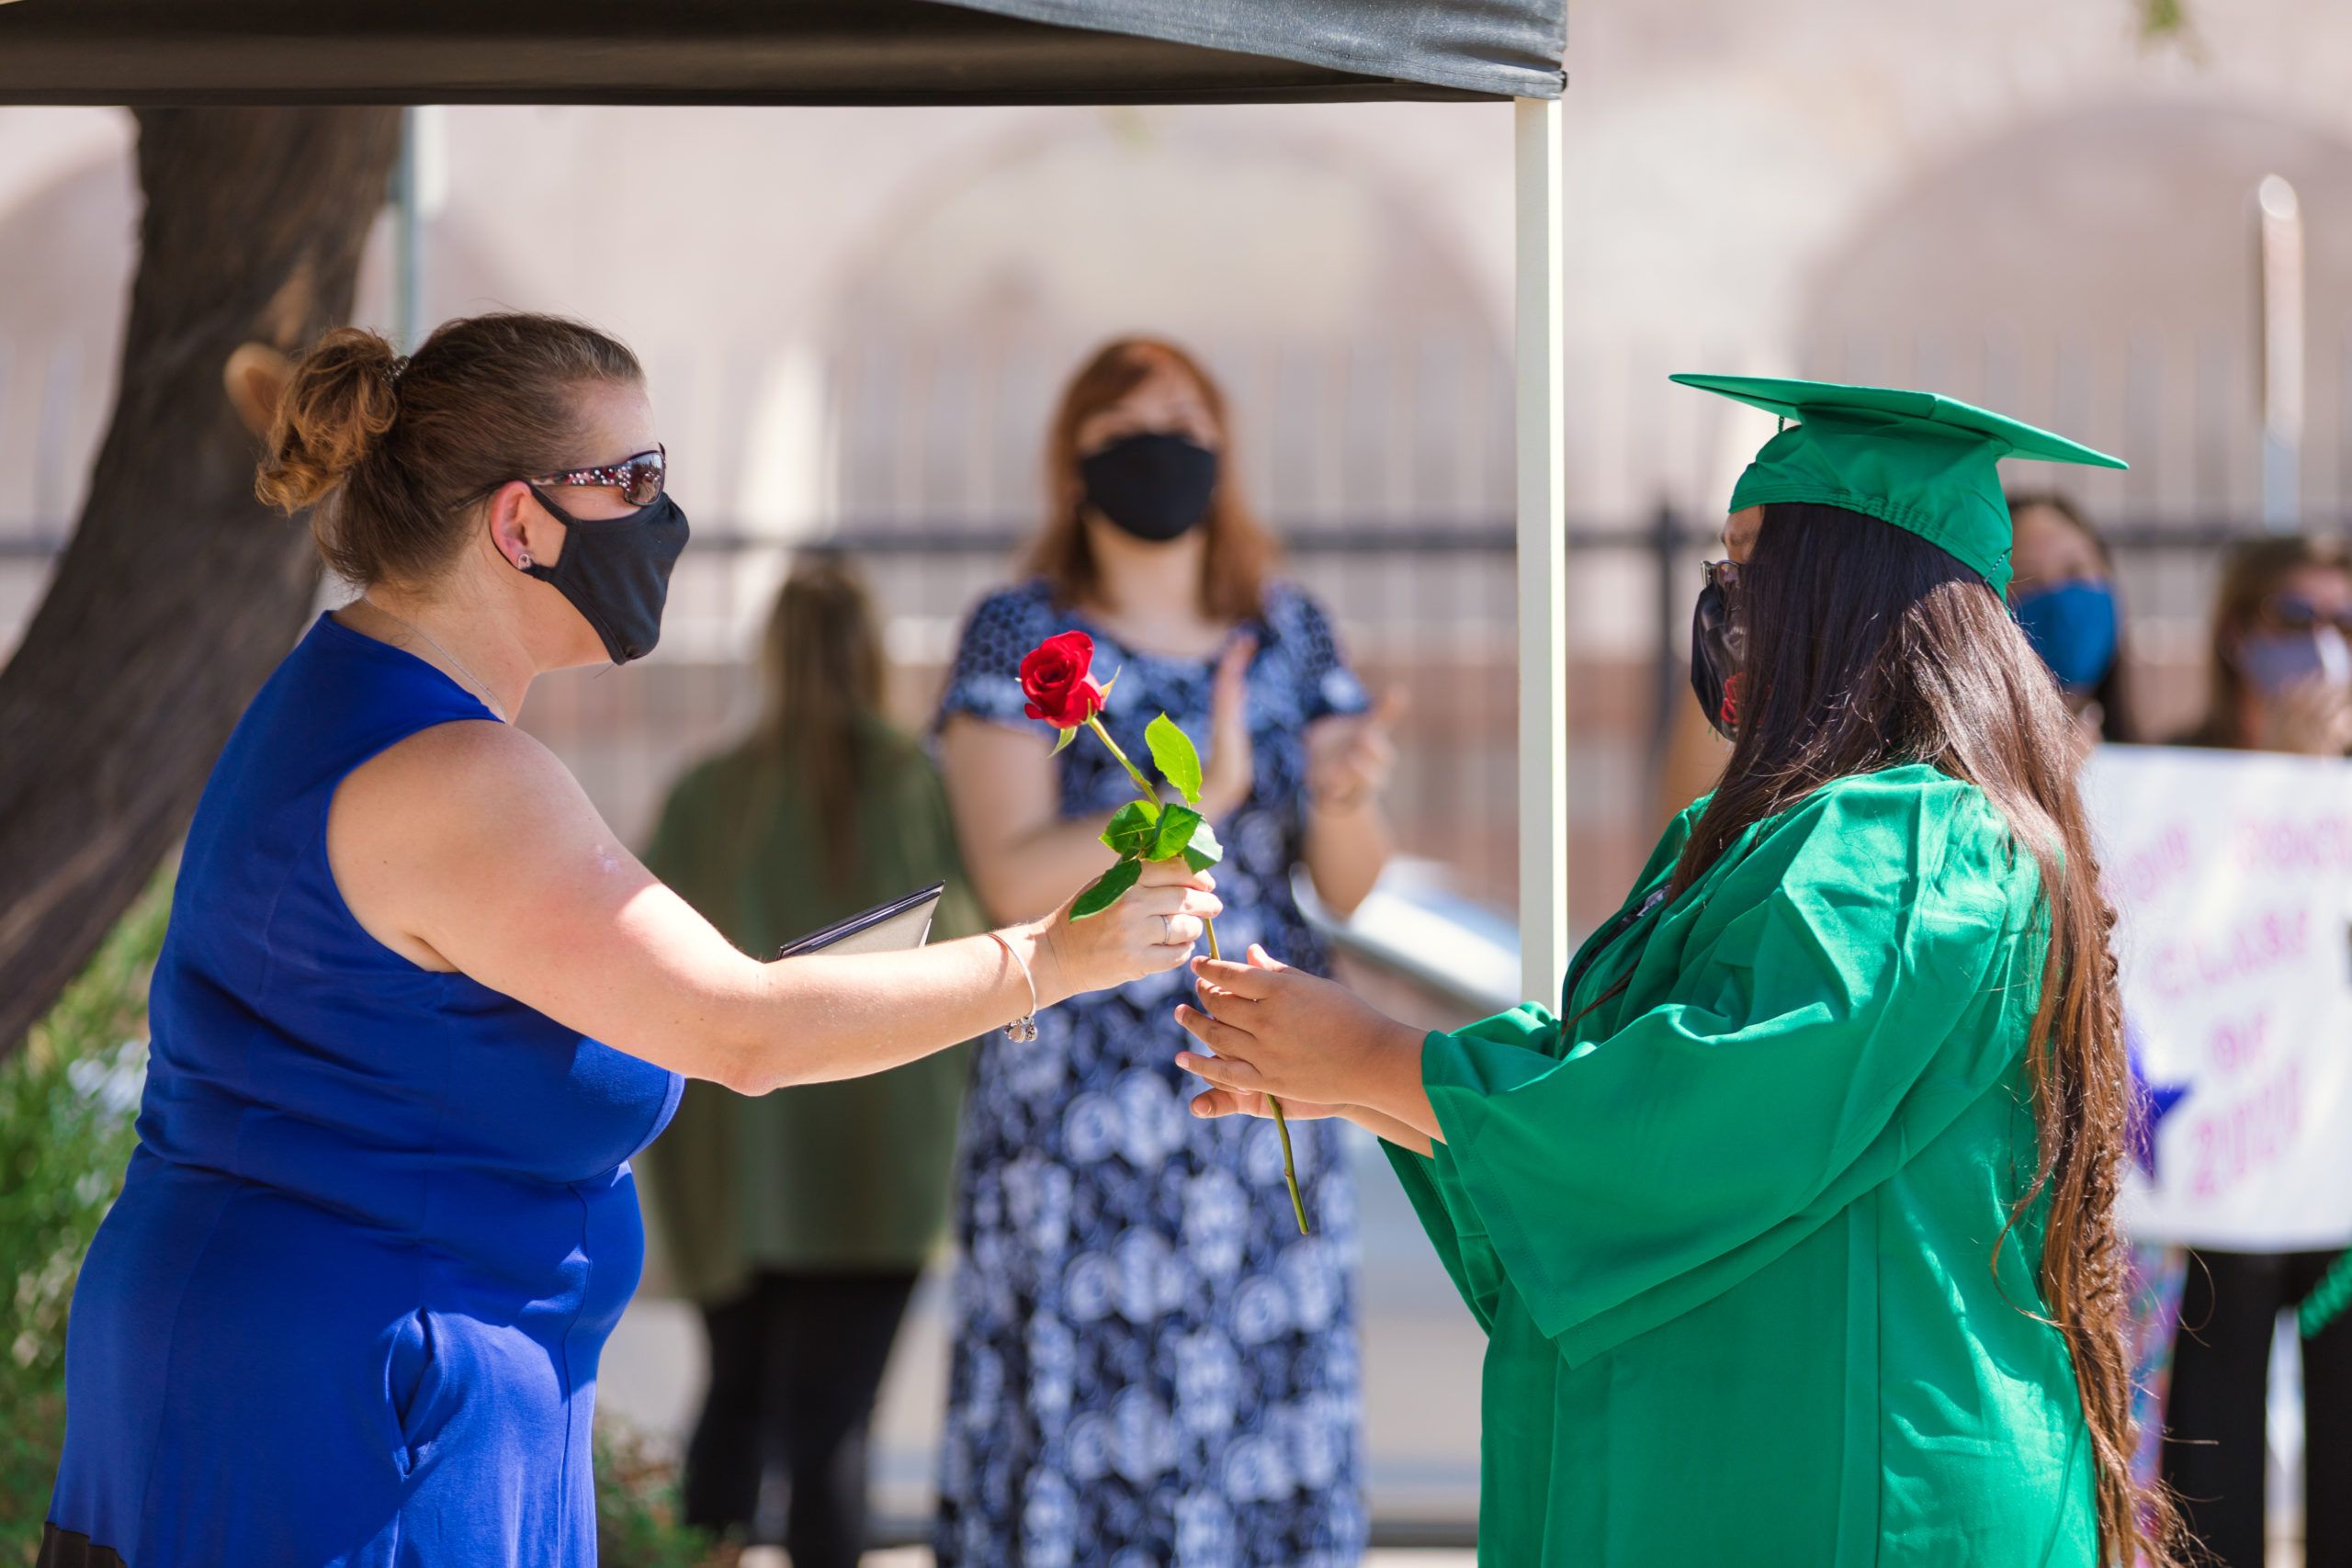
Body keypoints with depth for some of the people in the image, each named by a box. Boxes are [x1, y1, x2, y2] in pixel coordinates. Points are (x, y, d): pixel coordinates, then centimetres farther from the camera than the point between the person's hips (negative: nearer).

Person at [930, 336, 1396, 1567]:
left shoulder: (1290, 633, 8)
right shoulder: (1017, 635, -3)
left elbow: (1350, 884, 4)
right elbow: (1014, 878, -14)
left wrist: (1348, 798, -20)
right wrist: (1196, 796, -27)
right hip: (1080, 1105, -4)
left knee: (1262, 1461, 3)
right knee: (1074, 1461, -5)